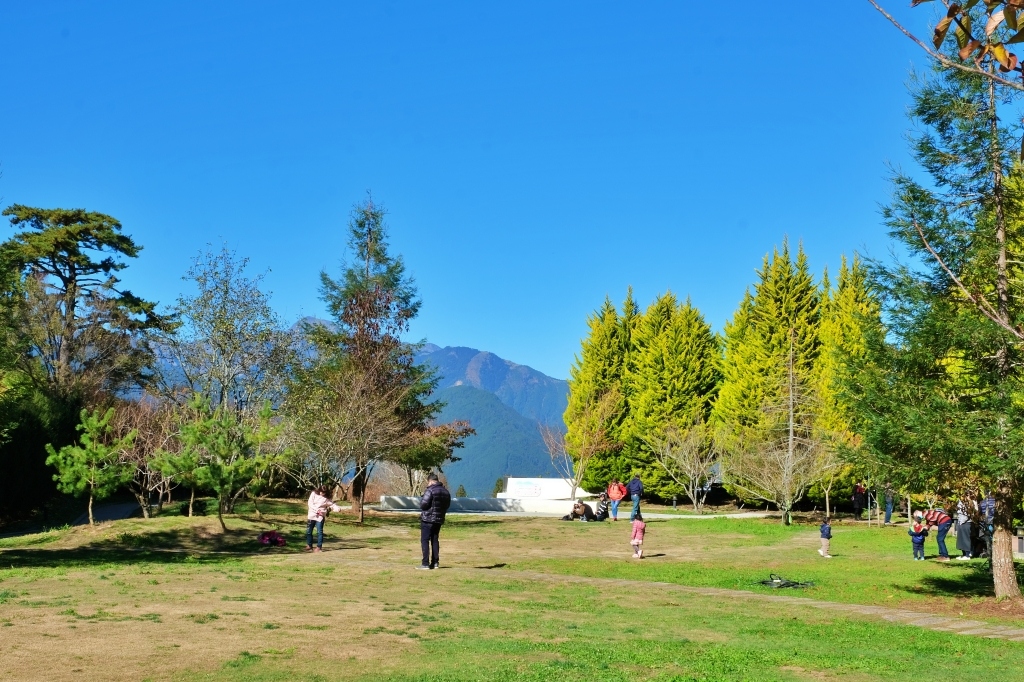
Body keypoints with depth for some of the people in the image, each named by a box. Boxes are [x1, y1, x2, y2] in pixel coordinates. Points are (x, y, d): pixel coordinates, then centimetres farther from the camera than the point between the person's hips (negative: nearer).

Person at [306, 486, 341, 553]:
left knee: (319, 532, -5)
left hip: (320, 517, -2)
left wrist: (338, 508, -24)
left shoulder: (327, 498, 1)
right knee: (309, 531, 7)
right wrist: (316, 510, -17)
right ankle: (309, 546, 21)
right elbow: (310, 503, -7)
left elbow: (332, 505, -2)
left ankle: (319, 547, 2)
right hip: (311, 515, 2)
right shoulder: (314, 494, 0)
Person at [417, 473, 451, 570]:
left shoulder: (430, 490, -15)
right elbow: (447, 505, 17)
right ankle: (435, 562, 15)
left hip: (427, 519, -7)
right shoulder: (446, 491, 10)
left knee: (425, 540, -1)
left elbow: (423, 505, -16)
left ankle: (425, 563, -5)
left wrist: (422, 498, 2)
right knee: (435, 540, 15)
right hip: (439, 519, 7)